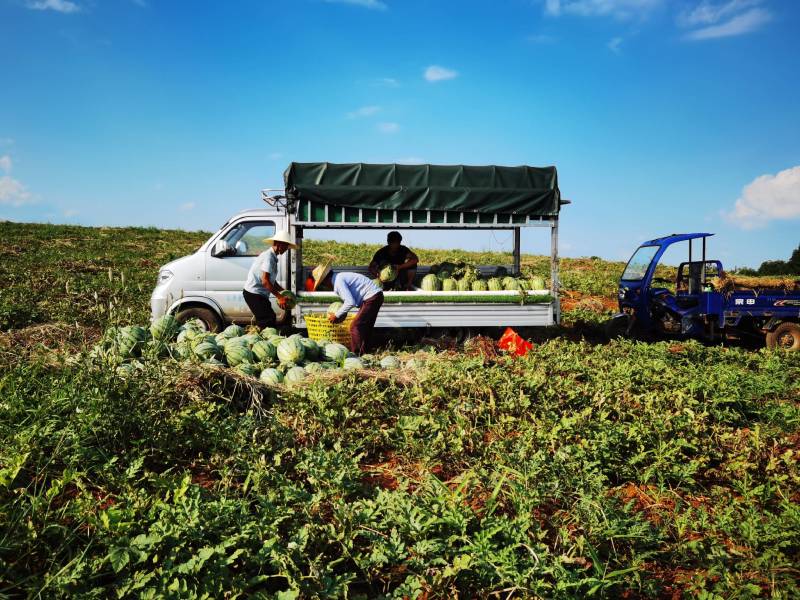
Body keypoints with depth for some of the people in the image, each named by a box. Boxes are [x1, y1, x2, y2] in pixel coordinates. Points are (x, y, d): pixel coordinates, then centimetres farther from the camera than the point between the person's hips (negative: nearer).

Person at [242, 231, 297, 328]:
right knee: (268, 320, -14)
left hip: (260, 293, 10)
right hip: (253, 293, -10)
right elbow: (265, 281, -24)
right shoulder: (268, 257, -17)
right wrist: (279, 297, -22)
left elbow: (271, 281, 18)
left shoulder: (273, 257, 14)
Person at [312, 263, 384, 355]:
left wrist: (336, 315, -11)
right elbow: (348, 298, 21)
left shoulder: (338, 282, -16)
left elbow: (350, 302, -22)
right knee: (365, 327, 18)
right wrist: (342, 314, 13)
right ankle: (363, 353, 26)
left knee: (355, 327, -7)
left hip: (372, 298, -10)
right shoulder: (339, 278, 14)